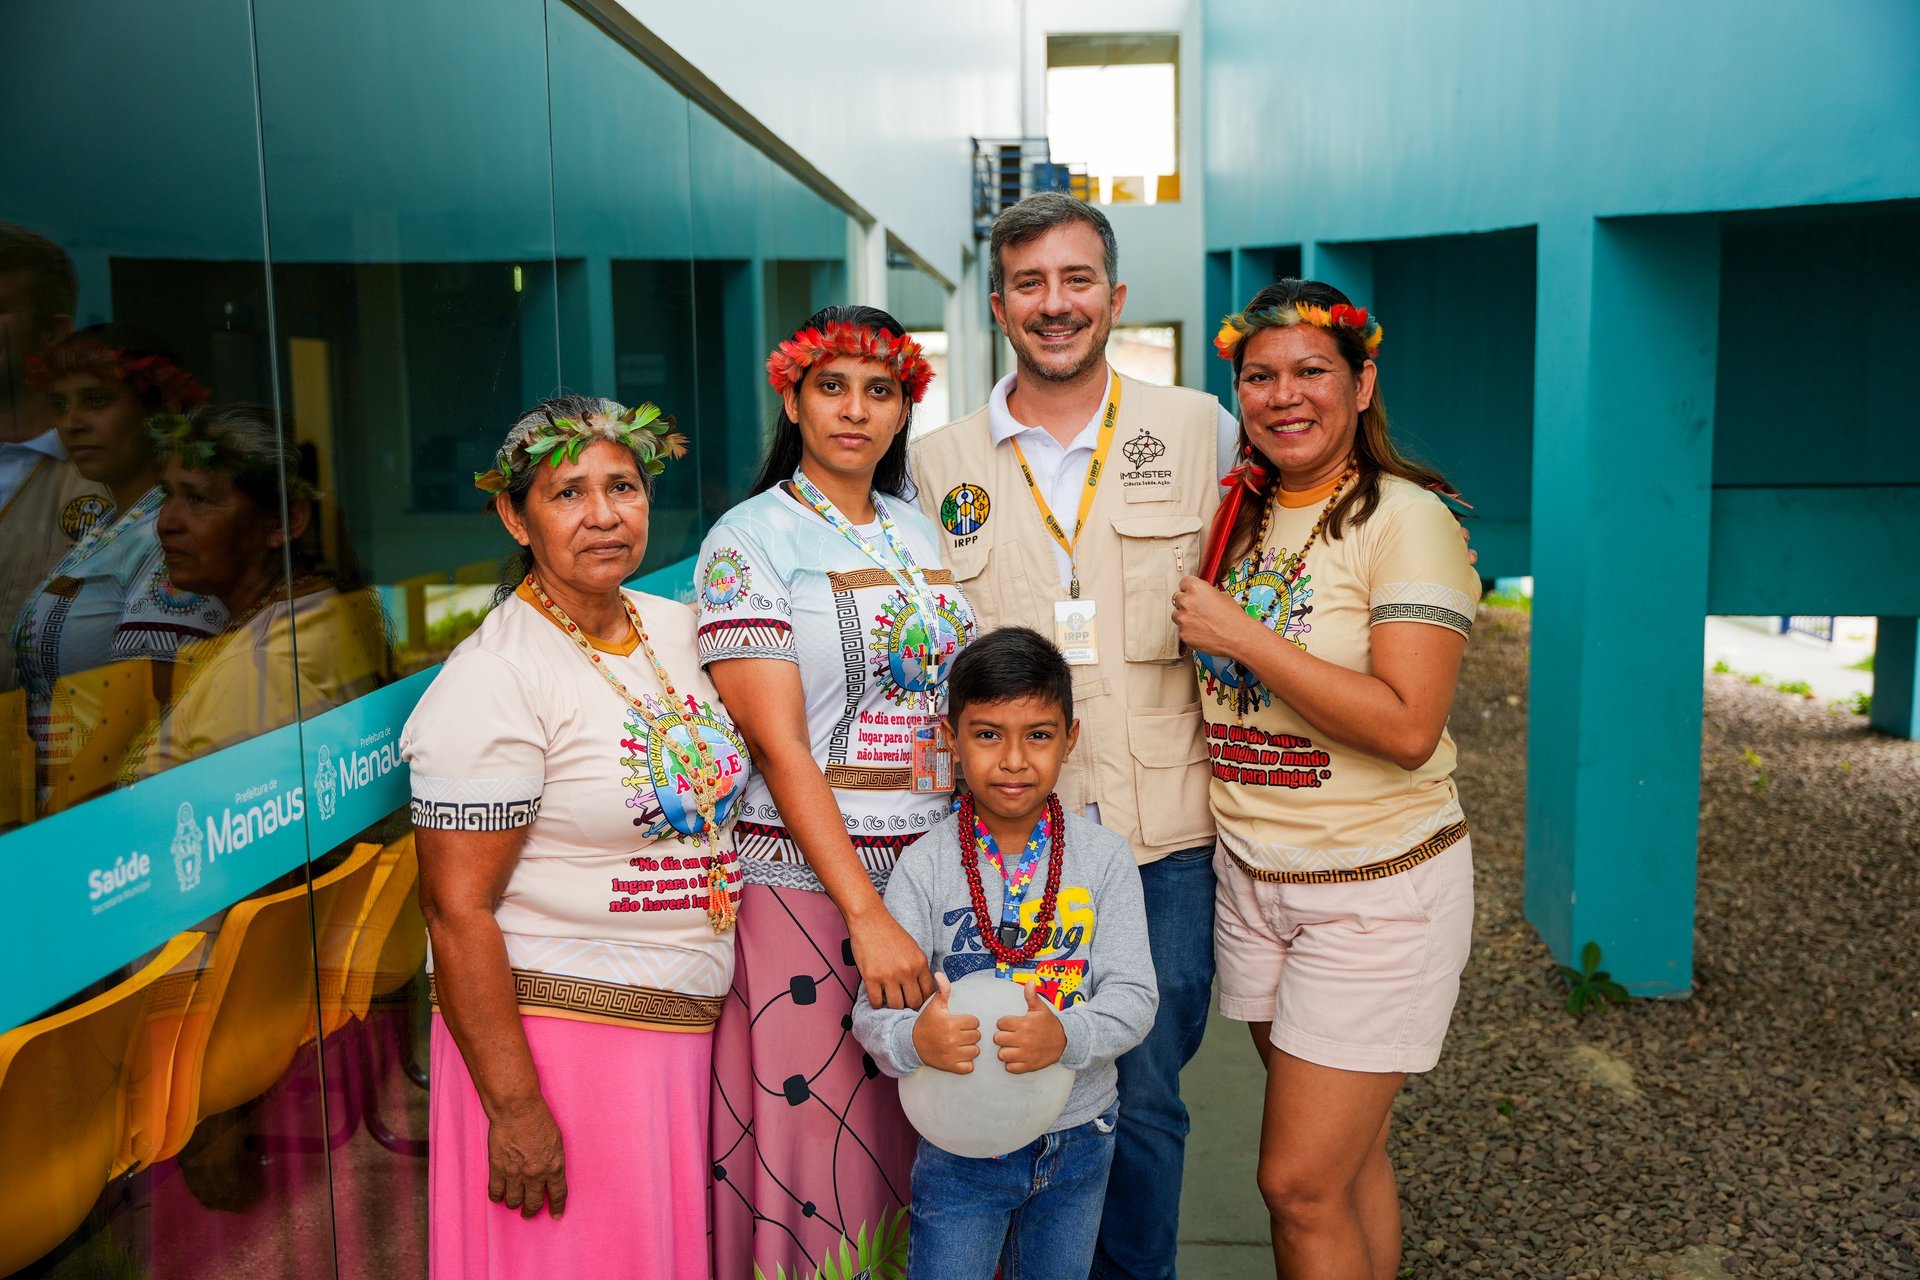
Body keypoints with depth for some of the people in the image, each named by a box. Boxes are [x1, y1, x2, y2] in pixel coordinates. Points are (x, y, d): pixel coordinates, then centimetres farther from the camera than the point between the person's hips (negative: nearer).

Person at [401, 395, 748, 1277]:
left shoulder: (678, 628, 5)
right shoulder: (493, 682, -17)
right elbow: (457, 911, -18)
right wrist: (513, 1107, -18)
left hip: (688, 1028, 7)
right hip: (556, 1031, -6)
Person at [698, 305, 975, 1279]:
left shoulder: (921, 532, 11)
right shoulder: (749, 542, -7)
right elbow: (781, 749, -14)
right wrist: (868, 915, -20)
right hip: (806, 886, -5)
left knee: (922, 1141, 14)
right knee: (814, 1135, 4)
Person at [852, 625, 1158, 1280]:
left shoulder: (1104, 857, -7)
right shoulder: (926, 866, -11)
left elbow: (1133, 994, -11)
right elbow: (873, 1009, -13)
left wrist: (1066, 1037, -31)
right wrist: (913, 1040, -36)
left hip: (1078, 1139, 2)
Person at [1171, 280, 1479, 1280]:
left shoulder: (1406, 521, -13)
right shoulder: (1242, 518, 8)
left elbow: (1407, 728, -23)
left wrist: (1242, 636, -21)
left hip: (1379, 887, -6)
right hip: (1251, 877, 6)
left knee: (1301, 1184, -2)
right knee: (1347, 1160, 17)